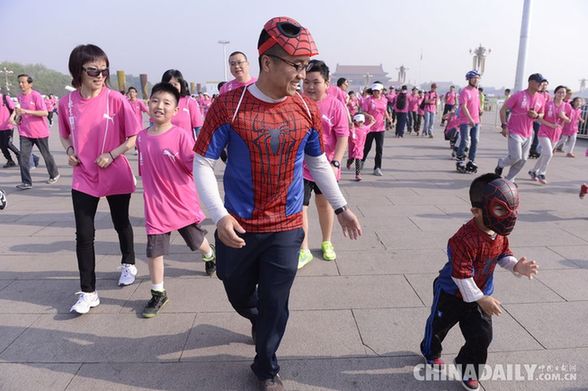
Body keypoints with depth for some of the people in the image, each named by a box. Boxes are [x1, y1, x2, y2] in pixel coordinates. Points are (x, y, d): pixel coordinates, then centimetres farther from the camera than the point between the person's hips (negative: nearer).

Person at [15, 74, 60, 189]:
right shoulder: (20, 97, 8)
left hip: (40, 131, -5)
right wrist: (18, 117, 2)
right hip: (25, 132, 5)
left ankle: (54, 174, 31)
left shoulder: (36, 96, -12)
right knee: (23, 156, -5)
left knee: (46, 154, 10)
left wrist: (26, 111, -26)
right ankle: (26, 182, -2)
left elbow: (45, 112, -20)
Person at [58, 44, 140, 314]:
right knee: (83, 234, 0)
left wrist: (112, 154, -16)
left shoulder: (116, 100, -10)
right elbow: (65, 135, 15)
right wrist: (69, 150, -4)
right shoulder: (67, 103, -2)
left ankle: (128, 264, 44)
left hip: (116, 175, -1)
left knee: (121, 224, 16)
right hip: (83, 178, 2)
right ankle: (88, 292, 12)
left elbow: (134, 137, -4)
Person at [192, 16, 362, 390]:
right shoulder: (228, 105, -13)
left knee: (276, 304, 7)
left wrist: (341, 208, 11)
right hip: (239, 226, 0)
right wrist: (219, 216, -21)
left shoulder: (308, 110, -3)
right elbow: (203, 163, -10)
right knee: (239, 295, 20)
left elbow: (319, 163, 10)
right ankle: (260, 322, 55)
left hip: (287, 227, 1)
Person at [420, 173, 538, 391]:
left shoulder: (501, 234, -11)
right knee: (438, 325, 18)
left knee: (482, 336, 8)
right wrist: (480, 299, -27)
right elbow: (461, 275, -32)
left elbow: (503, 255, 8)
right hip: (452, 293, -6)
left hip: (481, 294, 6)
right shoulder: (465, 239, -37)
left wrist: (516, 267, -12)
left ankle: (468, 368, 32)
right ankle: (431, 352, 48)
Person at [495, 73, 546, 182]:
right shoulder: (518, 95, -11)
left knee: (523, 160, 7)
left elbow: (541, 114, 18)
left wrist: (536, 116, -7)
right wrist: (504, 126, -15)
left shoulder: (541, 98, 5)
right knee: (515, 156, -15)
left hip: (528, 134, 6)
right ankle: (501, 163, 17)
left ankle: (509, 179, 22)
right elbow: (503, 109, -8)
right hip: (514, 132, -6)